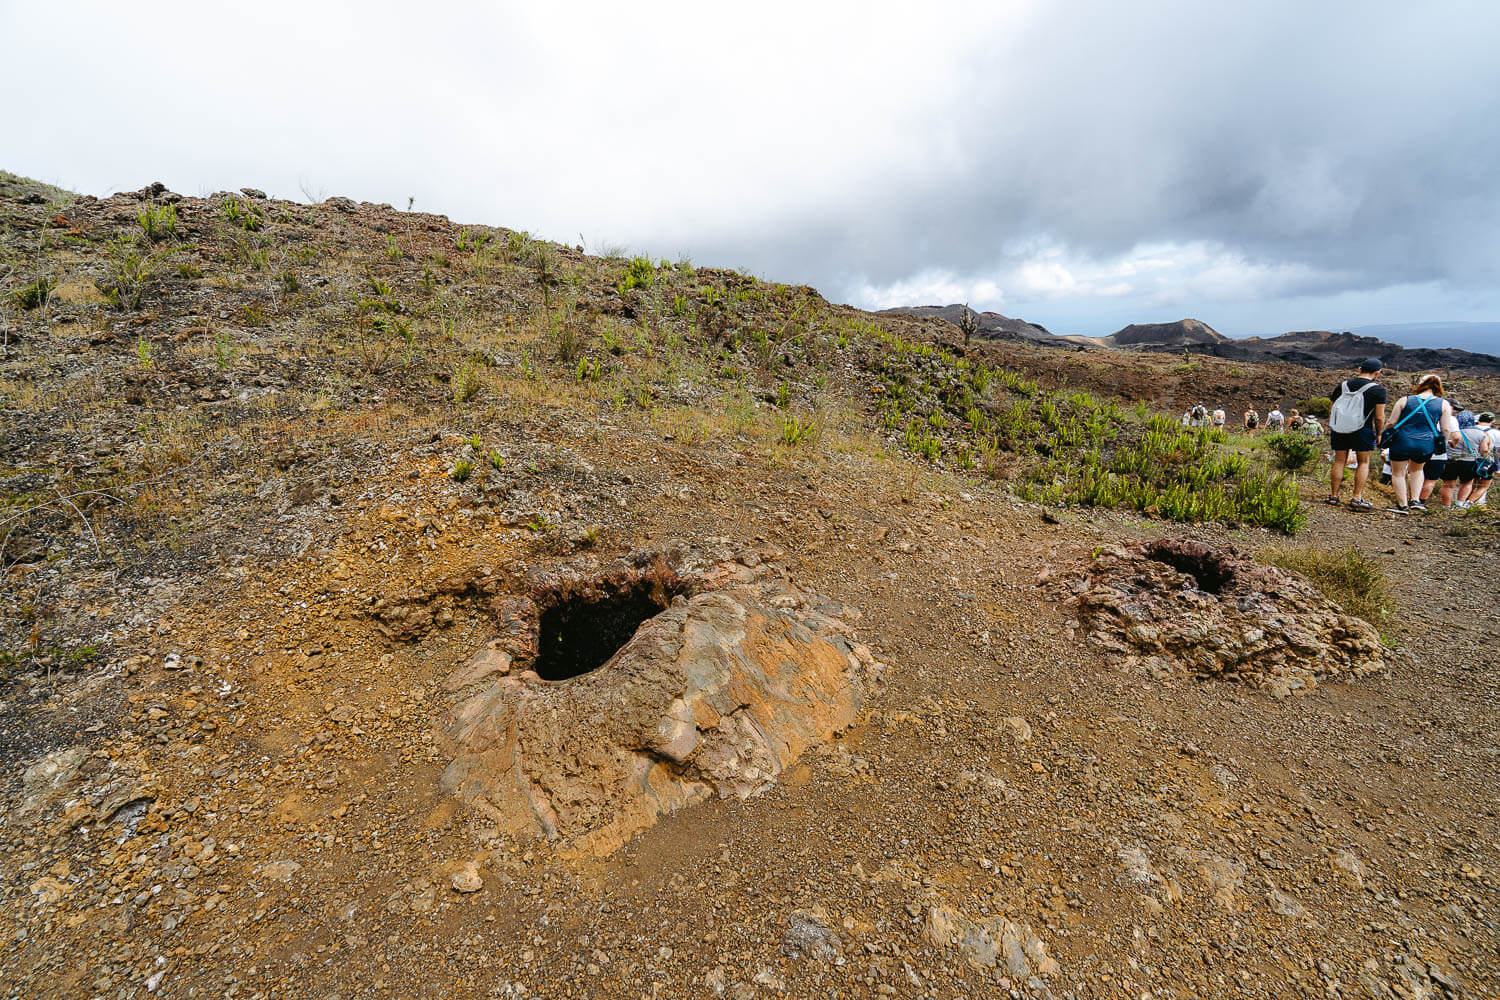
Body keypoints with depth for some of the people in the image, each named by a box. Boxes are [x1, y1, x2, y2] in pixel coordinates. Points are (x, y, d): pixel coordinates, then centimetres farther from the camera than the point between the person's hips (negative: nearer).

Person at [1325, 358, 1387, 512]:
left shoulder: (1341, 386, 4)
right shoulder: (1378, 389, -7)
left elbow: (1331, 410, 9)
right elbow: (1379, 417, -7)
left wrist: (1331, 429, 19)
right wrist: (1378, 434, 6)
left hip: (1339, 430, 3)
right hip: (1363, 430, -3)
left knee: (1339, 462, 9)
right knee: (1363, 463, 7)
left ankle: (1333, 496, 9)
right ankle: (1357, 499, 2)